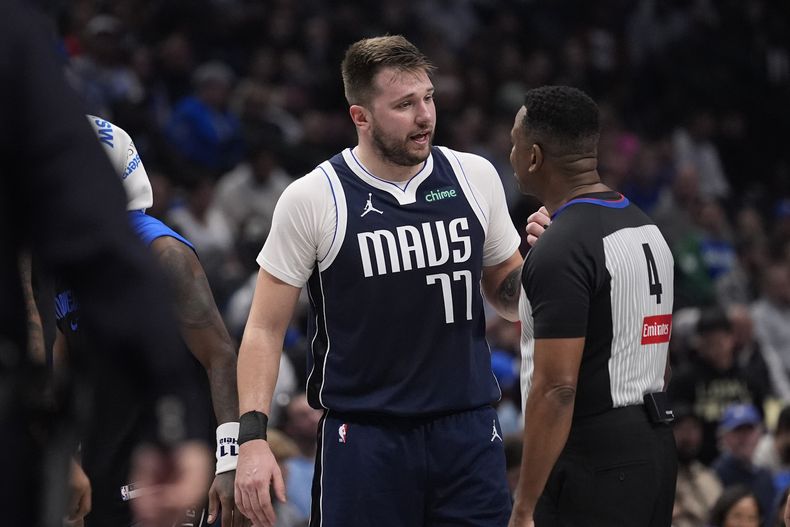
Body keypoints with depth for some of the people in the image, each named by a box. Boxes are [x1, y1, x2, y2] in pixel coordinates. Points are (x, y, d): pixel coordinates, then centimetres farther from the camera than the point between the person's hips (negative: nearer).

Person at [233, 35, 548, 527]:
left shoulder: (475, 177, 3)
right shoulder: (312, 199, -6)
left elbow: (505, 295, 15)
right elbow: (266, 329, -2)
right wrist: (253, 437, -12)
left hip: (468, 431, 3)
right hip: (364, 436, -3)